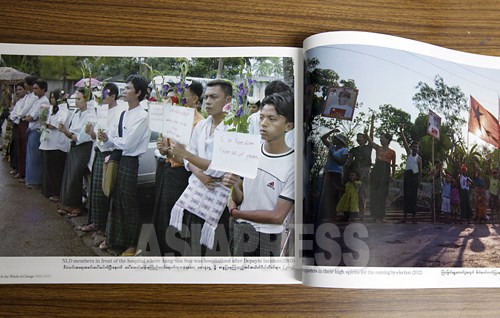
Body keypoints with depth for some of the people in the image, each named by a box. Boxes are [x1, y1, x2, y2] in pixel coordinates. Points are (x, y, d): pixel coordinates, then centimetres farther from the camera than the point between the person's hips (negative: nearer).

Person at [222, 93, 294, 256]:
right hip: (237, 230, 4)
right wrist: (235, 186, -20)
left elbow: (277, 216, -17)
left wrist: (234, 212, -10)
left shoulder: (293, 164, -17)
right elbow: (240, 200, 2)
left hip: (266, 238, -4)